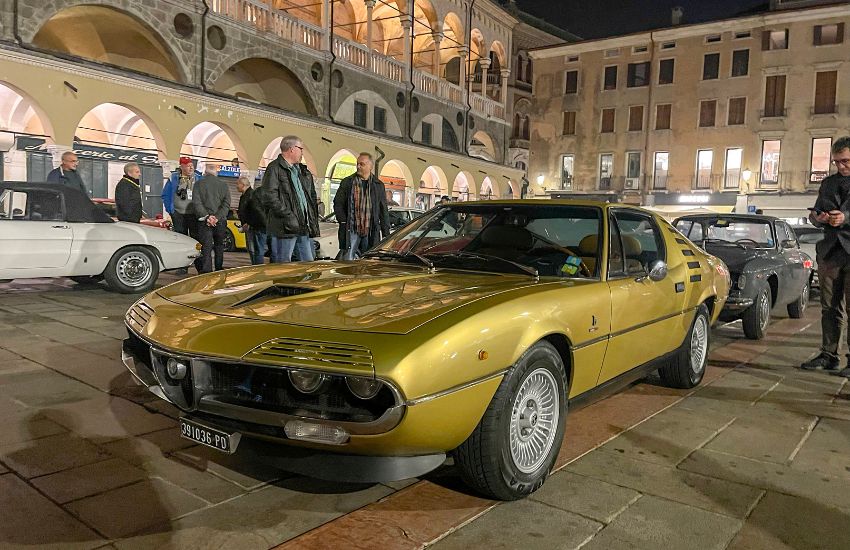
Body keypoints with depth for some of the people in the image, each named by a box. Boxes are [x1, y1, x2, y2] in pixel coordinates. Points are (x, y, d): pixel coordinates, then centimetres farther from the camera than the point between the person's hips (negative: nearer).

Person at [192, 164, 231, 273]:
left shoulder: (199, 183, 3)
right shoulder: (223, 184, 6)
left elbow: (196, 202, -8)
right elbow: (226, 204, -4)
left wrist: (206, 216, -12)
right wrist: (217, 217, -10)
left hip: (204, 222, -2)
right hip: (220, 221, 2)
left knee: (205, 248, -3)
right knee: (219, 247, 13)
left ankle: (206, 271, -11)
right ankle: (219, 271, 20)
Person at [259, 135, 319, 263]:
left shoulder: (302, 170, 20)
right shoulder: (275, 168, -5)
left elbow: (312, 196, 25)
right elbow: (269, 196, -16)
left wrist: (313, 222, 13)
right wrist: (288, 216, -19)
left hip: (304, 227, 8)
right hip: (285, 228, -8)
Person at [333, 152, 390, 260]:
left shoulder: (378, 185, 10)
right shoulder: (347, 182, 7)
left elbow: (384, 212, 10)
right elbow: (337, 204, 7)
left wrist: (386, 233, 6)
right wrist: (343, 222, -6)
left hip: (370, 232, 1)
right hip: (351, 230, -1)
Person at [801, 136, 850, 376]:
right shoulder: (828, 183, 16)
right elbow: (818, 213, 17)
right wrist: (818, 218, -5)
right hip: (830, 252, 5)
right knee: (830, 308, 8)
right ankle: (828, 355, 14)